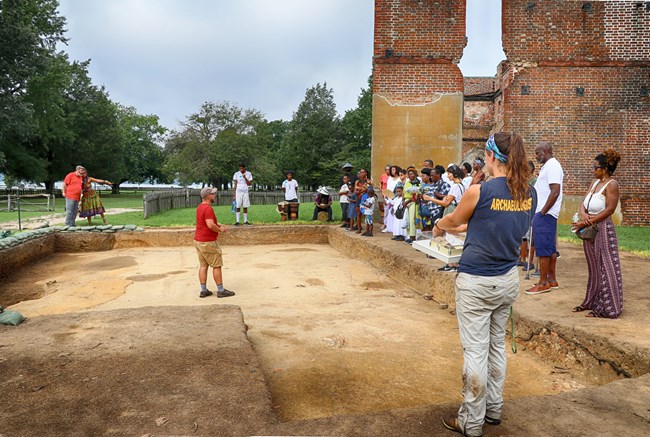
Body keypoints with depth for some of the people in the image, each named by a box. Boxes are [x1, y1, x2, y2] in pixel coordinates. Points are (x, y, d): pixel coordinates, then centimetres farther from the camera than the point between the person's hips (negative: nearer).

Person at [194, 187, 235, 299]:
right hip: (208, 242, -9)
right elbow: (210, 225, -28)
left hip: (198, 241, 9)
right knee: (217, 266, 0)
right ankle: (221, 291, 6)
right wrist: (220, 230, -11)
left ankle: (203, 290, 16)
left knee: (203, 266, 12)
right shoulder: (208, 208, -20)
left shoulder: (200, 207, 12)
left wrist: (219, 225, 11)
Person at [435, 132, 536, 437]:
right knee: (497, 345, 19)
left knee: (475, 350, 3)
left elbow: (453, 220, 1)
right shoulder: (529, 194, 1)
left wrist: (439, 226, 24)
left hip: (476, 283, -6)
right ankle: (493, 410, 34)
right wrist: (462, 227, 25)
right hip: (508, 279, 7)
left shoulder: (480, 191, -17)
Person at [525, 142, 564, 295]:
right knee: (549, 247, 12)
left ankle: (543, 283, -2)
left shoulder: (552, 166, -13)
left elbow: (555, 192, -22)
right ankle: (551, 280, 19)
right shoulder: (548, 166, 18)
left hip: (544, 214, -10)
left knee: (542, 248, -6)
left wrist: (542, 212, -20)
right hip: (545, 214, 10)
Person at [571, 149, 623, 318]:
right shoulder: (595, 182, 11)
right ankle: (592, 302, 26)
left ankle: (607, 308, 8)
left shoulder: (612, 184, -11)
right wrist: (583, 214, -13)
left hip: (603, 230, -8)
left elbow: (609, 209, -19)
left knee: (605, 268, 0)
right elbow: (584, 203, 9)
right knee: (593, 268, 15)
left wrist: (586, 222, -19)